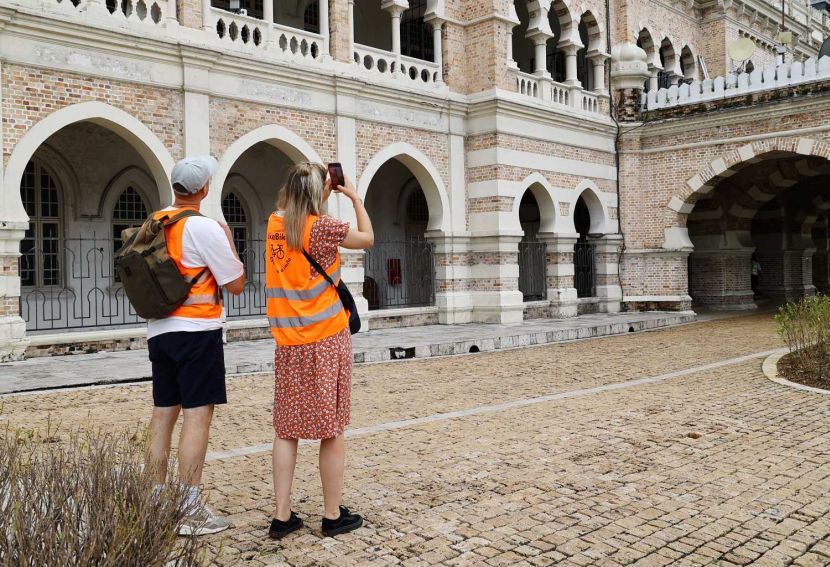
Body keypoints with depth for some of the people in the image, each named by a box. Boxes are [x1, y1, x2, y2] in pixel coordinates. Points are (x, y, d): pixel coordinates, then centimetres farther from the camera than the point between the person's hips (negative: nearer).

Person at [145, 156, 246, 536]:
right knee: (197, 414, -5)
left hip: (158, 330, 8)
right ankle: (189, 510, -4)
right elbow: (236, 284, -8)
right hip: (196, 331, -7)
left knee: (163, 413, 12)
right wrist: (228, 241, 2)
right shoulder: (204, 227, -12)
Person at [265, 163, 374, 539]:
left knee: (286, 429, 9)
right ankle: (333, 515, 12)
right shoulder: (322, 227, -11)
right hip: (327, 339, -5)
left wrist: (323, 193, 23)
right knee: (332, 429, 4)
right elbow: (367, 239, 4)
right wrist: (355, 197, 13)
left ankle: (281, 516, 11)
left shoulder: (275, 224, 6)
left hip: (288, 343, 5)